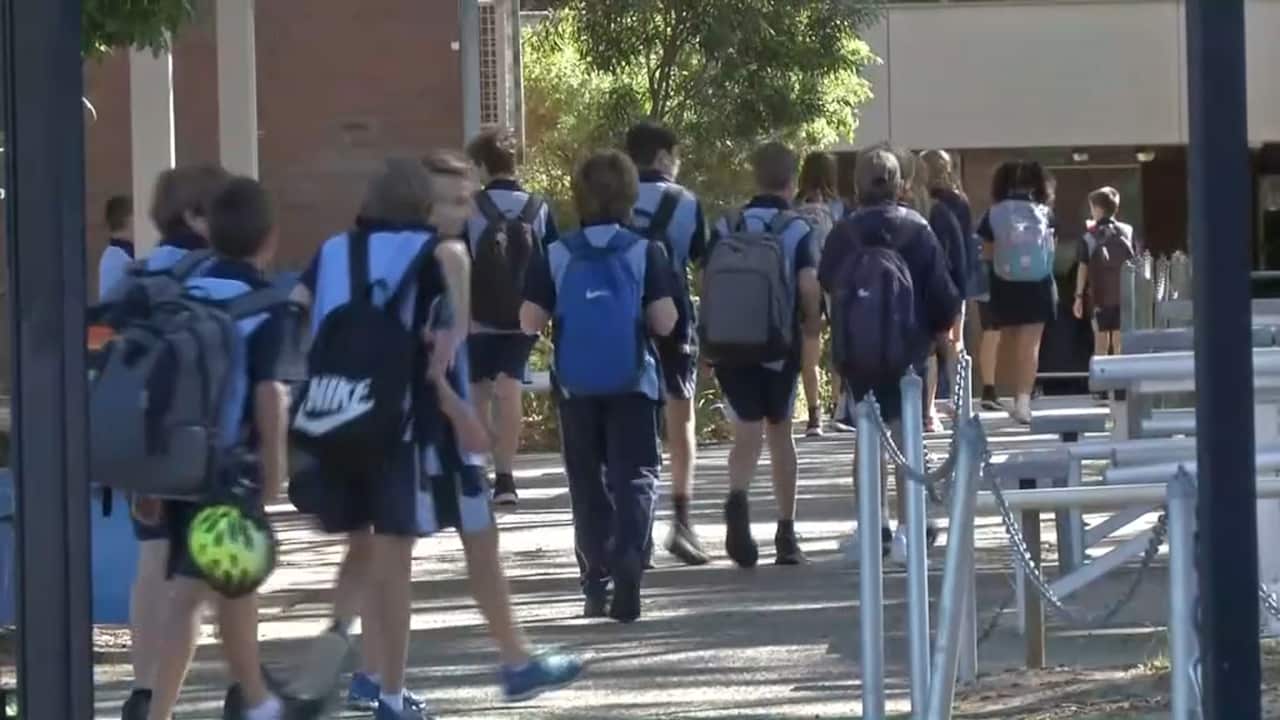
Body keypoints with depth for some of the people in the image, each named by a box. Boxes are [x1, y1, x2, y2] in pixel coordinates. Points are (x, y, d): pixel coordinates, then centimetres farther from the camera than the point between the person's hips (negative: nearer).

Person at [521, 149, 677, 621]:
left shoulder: (556, 257, -3)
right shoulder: (646, 252, -6)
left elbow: (530, 322, -5)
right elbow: (665, 322, -11)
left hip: (576, 386, 2)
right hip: (632, 385, -2)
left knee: (588, 486, 12)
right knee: (635, 480, 2)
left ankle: (596, 585, 13)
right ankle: (627, 580, -15)